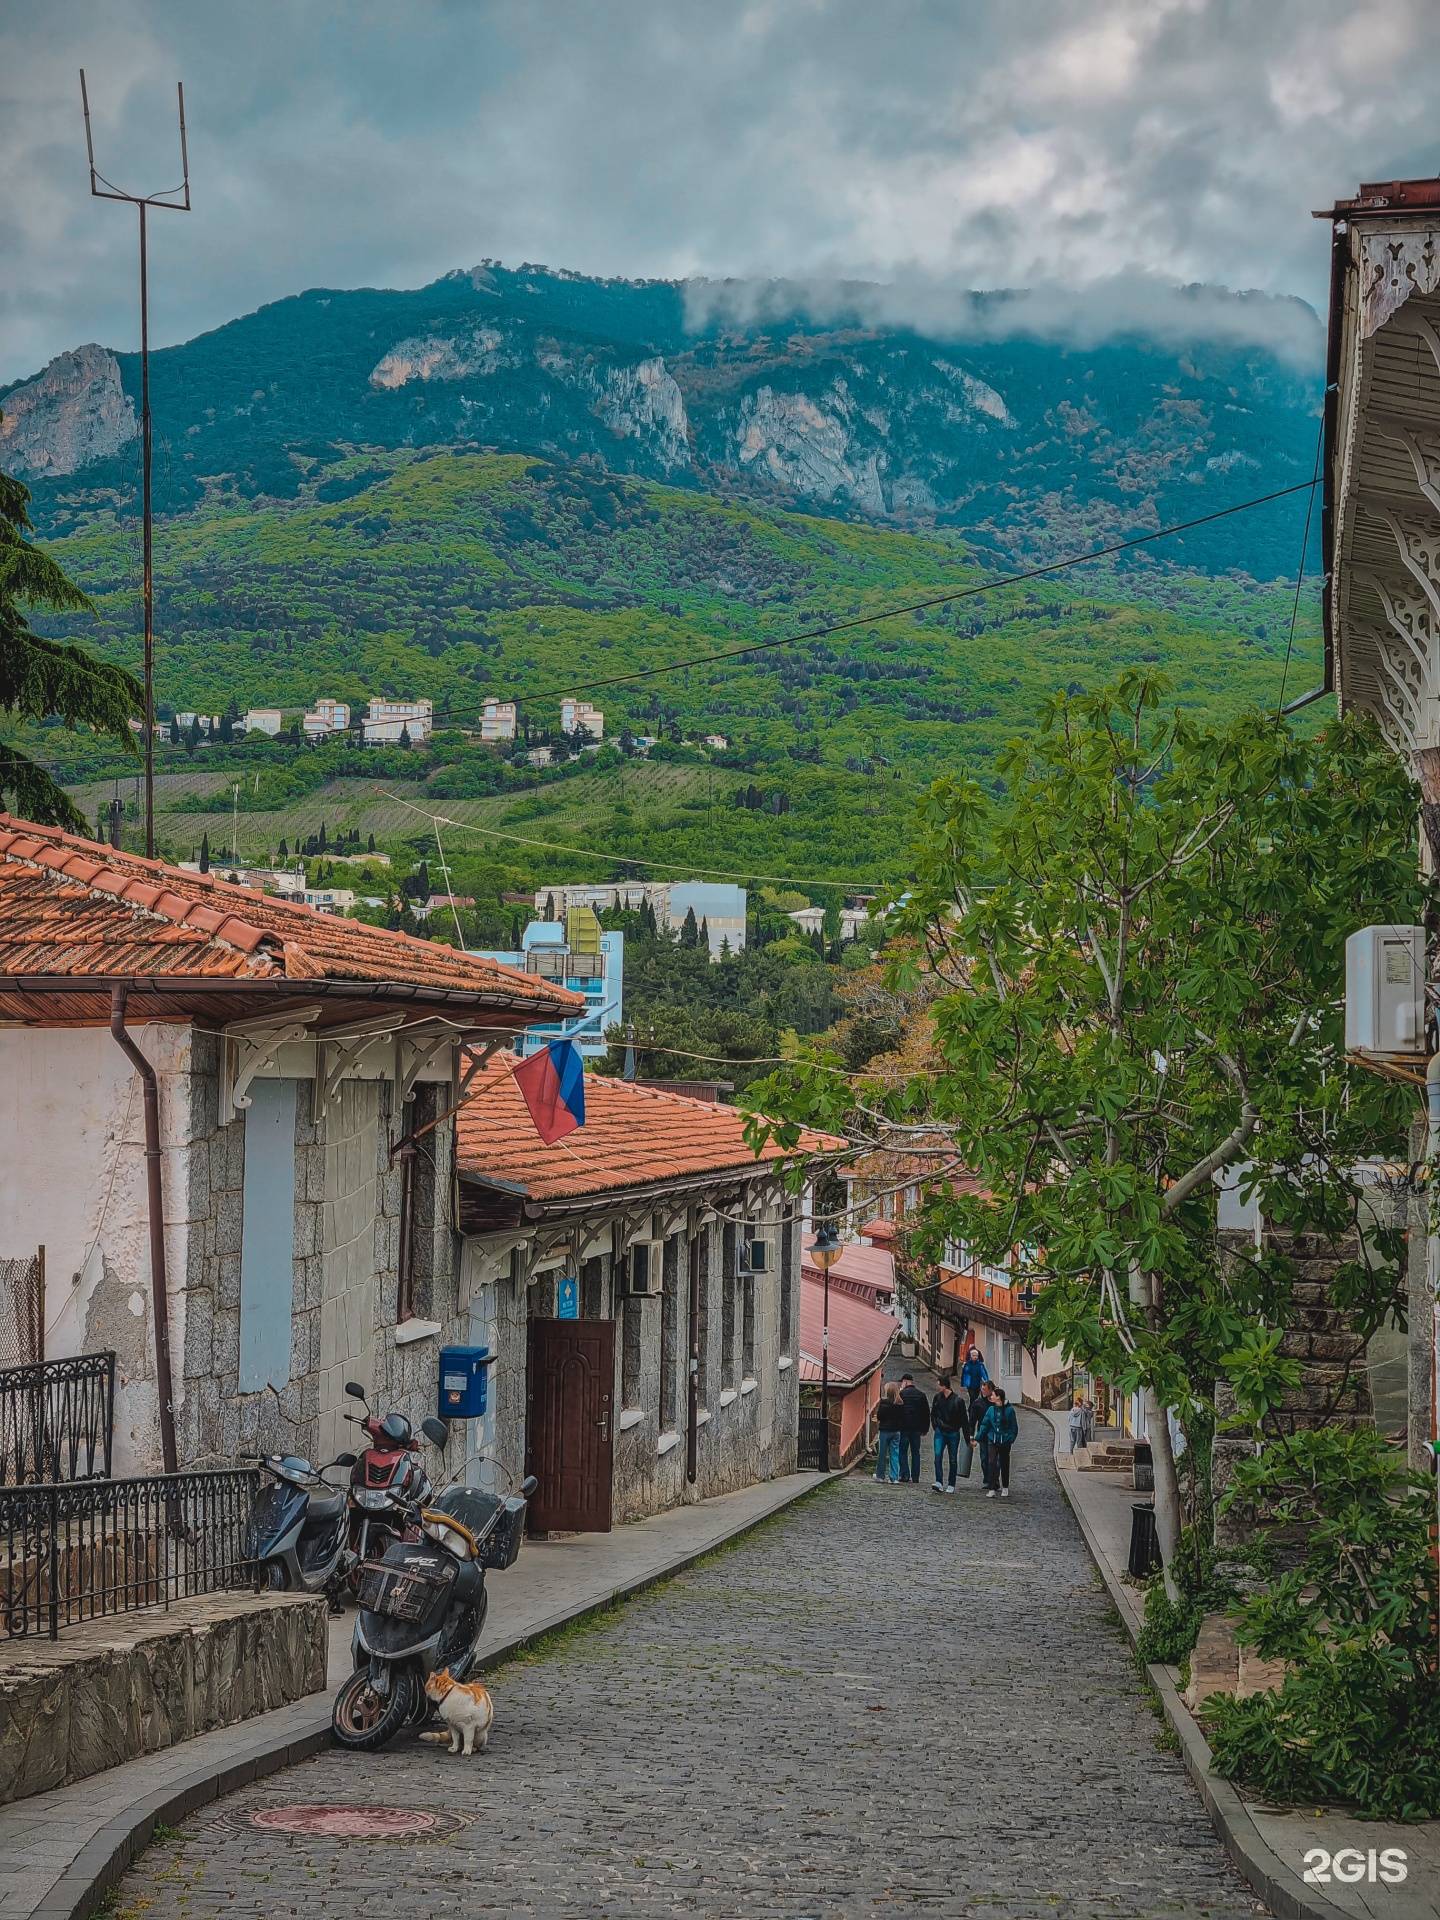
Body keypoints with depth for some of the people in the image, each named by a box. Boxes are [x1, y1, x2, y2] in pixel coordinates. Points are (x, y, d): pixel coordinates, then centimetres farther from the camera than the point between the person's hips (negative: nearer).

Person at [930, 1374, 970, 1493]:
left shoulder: (958, 1401, -11)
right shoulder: (937, 1397, 0)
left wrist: (968, 1437, -10)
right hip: (940, 1433, 2)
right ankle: (939, 1483, -18)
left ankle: (951, 1485, 15)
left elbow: (964, 1420, -8)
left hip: (953, 1434, -2)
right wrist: (935, 1425, 3)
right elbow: (933, 1414, 16)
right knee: (938, 1456, -14)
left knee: (953, 1460, 7)